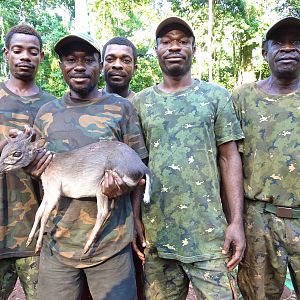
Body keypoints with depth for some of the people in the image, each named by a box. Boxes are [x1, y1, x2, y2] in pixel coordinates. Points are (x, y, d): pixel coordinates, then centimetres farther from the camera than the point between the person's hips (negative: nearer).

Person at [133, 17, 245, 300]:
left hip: (208, 233, -1)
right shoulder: (140, 102, 6)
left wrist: (237, 221, -7)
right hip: (155, 233, 2)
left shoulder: (216, 96, 3)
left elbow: (229, 159, 0)